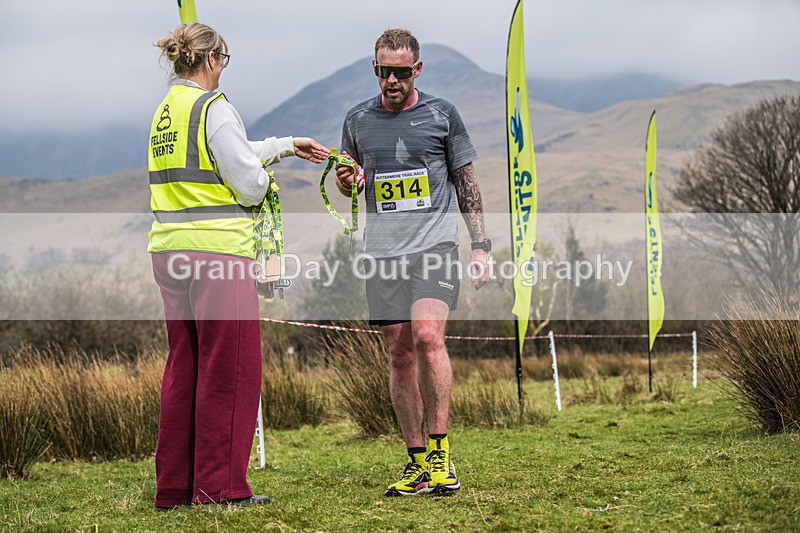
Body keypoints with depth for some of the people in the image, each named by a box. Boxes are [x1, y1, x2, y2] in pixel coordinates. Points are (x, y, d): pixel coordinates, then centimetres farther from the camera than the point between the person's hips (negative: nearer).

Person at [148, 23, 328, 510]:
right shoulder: (214, 108, -12)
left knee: (183, 366, 13)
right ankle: (220, 488, 3)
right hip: (218, 249, -8)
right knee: (229, 371, 0)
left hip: (170, 250, 8)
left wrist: (286, 145, 29)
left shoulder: (166, 111, 14)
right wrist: (265, 179, 10)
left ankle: (175, 487, 16)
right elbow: (250, 185, -12)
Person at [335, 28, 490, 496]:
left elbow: (466, 182, 9)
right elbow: (351, 184, 23)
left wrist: (481, 245, 2)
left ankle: (440, 452, -14)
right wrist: (346, 182, -1)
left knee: (427, 337, -21)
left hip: (435, 244, -3)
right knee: (399, 353, 2)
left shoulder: (442, 114, 5)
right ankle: (418, 462, 8)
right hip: (383, 250, 3)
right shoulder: (358, 120, 12)